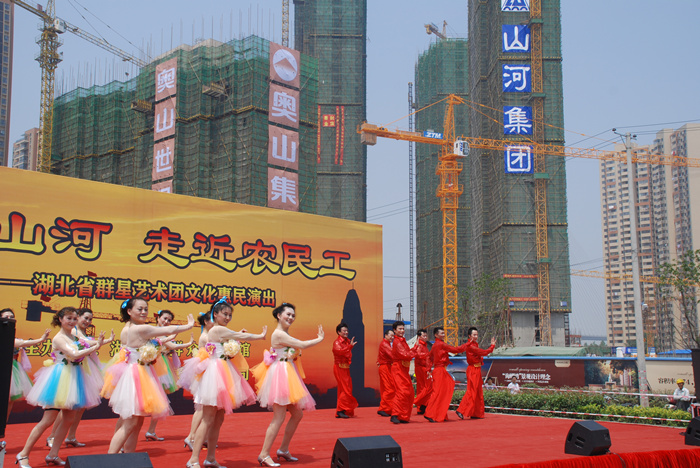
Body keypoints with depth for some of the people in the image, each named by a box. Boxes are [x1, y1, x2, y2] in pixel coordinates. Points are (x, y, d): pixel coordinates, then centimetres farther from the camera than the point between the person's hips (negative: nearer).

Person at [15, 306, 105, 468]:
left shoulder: (73, 336, 11)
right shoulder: (59, 338, -14)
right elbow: (74, 354, -24)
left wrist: (96, 343, 5)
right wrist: (95, 347, -19)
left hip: (73, 380, 8)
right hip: (60, 381, -8)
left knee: (68, 420, 9)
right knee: (48, 419, -7)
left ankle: (53, 455, 18)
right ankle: (23, 454, 4)